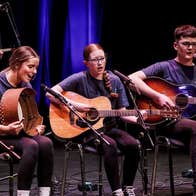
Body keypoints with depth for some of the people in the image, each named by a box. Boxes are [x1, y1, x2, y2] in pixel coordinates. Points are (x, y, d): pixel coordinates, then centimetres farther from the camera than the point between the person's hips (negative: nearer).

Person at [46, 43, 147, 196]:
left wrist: (136, 119, -11)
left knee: (133, 144, -22)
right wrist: (76, 105, -22)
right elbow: (51, 93, -15)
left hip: (109, 127, 5)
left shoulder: (114, 80, 7)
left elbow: (121, 112, 9)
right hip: (86, 129, -5)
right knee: (110, 145, -33)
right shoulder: (80, 79, -6)